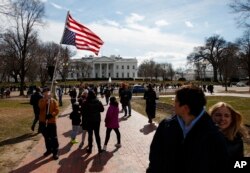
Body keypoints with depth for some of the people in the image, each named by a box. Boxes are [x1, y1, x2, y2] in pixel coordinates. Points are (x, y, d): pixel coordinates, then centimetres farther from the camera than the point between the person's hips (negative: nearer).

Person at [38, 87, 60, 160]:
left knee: (54, 137, -1)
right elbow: (41, 107, -19)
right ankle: (49, 150, 31)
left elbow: (57, 110, -9)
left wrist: (51, 115, -26)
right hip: (43, 122, 3)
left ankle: (55, 152, 8)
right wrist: (46, 99, -28)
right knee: (46, 137, 15)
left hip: (52, 122, -3)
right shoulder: (41, 101, 3)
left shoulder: (54, 101, -2)